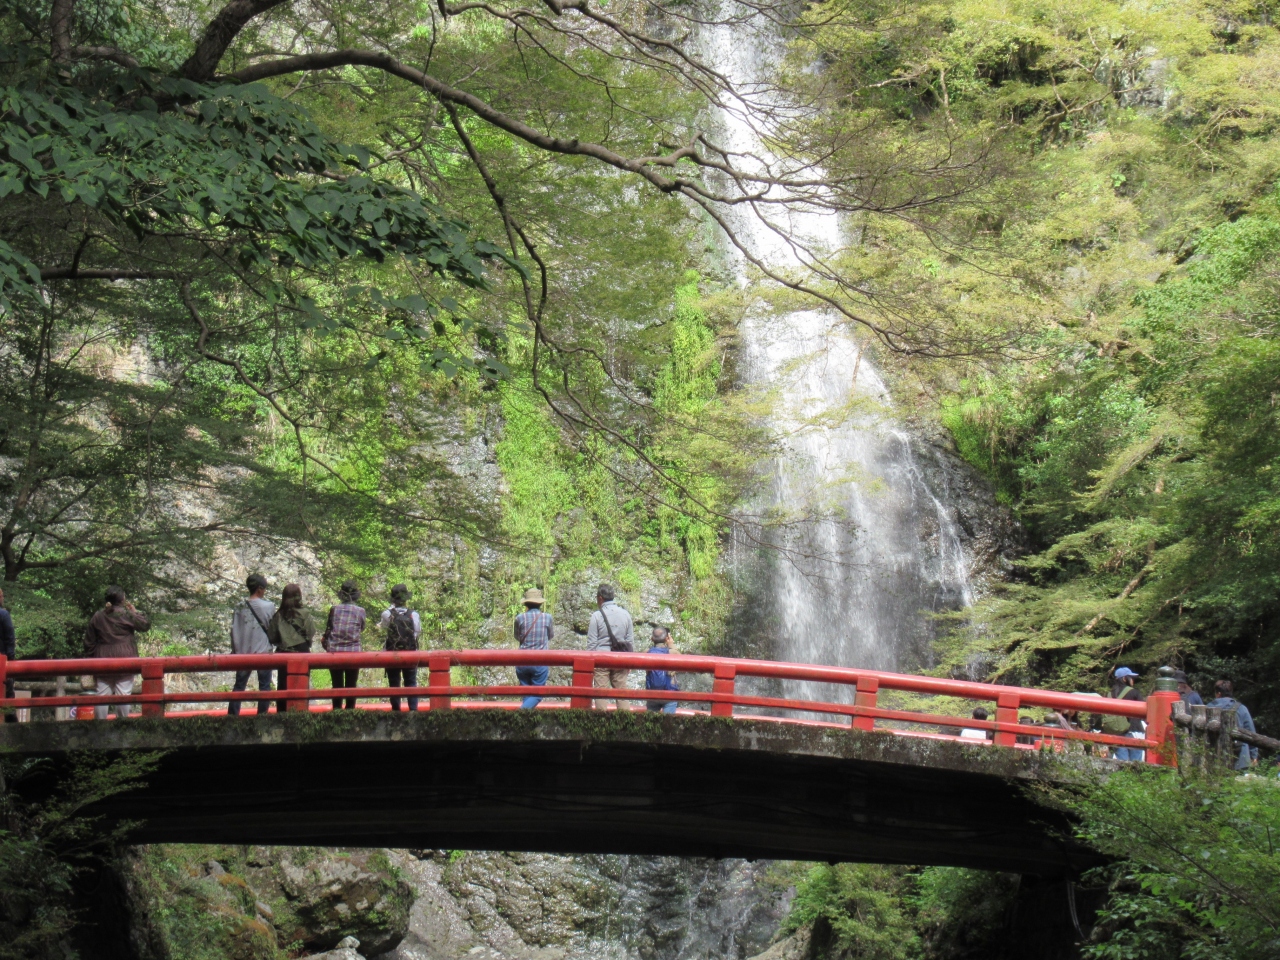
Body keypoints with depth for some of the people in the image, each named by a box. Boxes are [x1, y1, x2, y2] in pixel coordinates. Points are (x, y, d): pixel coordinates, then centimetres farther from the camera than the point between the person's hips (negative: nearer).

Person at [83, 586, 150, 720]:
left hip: (103, 660, 3)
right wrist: (135, 612, 14)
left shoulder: (97, 617, 8)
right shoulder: (127, 614, -5)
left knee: (102, 695, 4)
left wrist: (91, 657, 18)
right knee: (123, 694, -1)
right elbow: (146, 625, 4)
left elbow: (89, 642, 11)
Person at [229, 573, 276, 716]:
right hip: (263, 651, -3)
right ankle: (262, 715, 1)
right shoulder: (269, 606, -6)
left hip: (243, 653, 3)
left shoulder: (240, 608, 1)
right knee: (264, 686, 4)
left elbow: (234, 631, 3)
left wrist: (235, 650, 11)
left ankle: (232, 715, 7)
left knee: (239, 685, 10)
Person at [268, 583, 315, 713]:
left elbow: (271, 637, 1)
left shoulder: (277, 615, -1)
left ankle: (281, 712, 7)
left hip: (283, 653, 3)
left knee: (283, 684, 8)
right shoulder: (304, 613, -9)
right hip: (301, 652, -3)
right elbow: (311, 632, -7)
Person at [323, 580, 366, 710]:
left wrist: (326, 645, 16)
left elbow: (328, 630, 1)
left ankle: (336, 710, 6)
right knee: (351, 685, 6)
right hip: (353, 651, 0)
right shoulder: (360, 611, -3)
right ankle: (350, 709, 3)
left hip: (335, 652, 1)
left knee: (337, 685, 8)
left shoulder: (334, 609, -3)